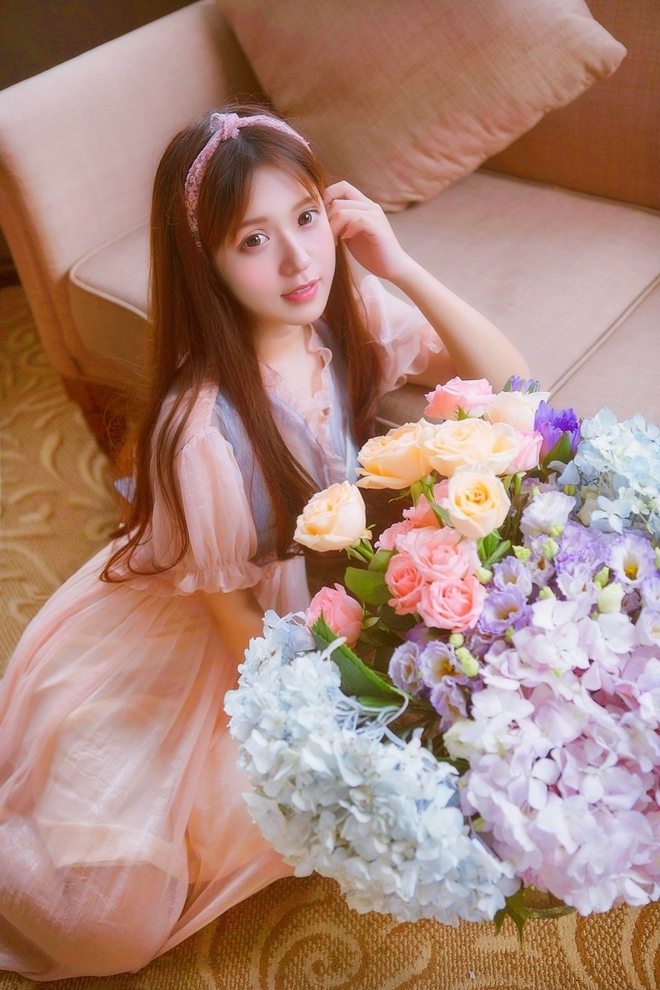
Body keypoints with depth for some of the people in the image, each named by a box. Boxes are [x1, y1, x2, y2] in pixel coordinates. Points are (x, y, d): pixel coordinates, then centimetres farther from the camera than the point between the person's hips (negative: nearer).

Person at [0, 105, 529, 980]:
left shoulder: (354, 315, -17)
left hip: (329, 590, 7)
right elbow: (230, 609, -21)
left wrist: (400, 267, -28)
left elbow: (509, 382, -15)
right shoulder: (201, 426, -34)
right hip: (196, 644, -6)